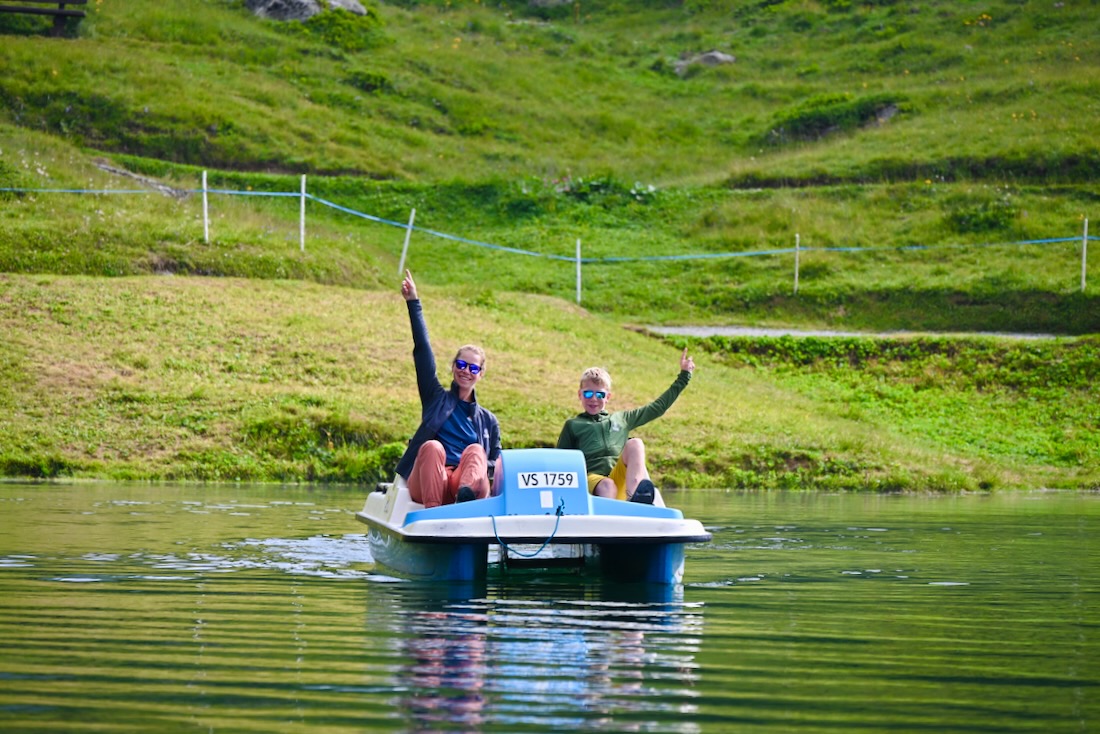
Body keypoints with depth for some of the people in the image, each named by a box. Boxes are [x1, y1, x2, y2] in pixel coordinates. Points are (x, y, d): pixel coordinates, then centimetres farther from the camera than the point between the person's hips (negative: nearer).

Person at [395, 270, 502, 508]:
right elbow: (423, 351, 15)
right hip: (427, 483, -1)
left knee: (475, 451, -29)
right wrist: (413, 303, 10)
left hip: (465, 482, 1)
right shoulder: (437, 398, 22)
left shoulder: (487, 420, 27)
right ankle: (432, 511, -54)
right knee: (433, 447, -32)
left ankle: (466, 496, -62)